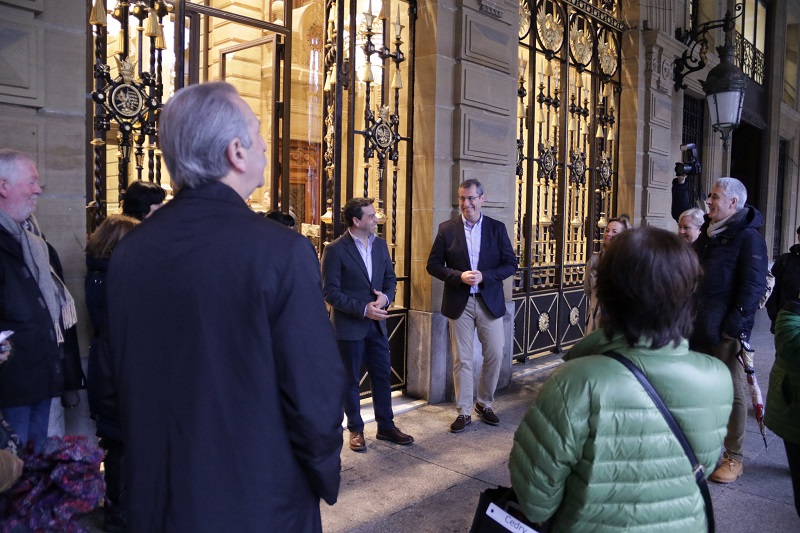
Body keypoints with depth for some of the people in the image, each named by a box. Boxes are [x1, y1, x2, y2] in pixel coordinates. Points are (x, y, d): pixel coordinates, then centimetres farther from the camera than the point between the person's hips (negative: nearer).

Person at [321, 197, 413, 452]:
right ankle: (356, 430, 24)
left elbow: (390, 277, 12)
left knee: (383, 376, 12)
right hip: (349, 326, -5)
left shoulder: (380, 244, 5)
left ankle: (386, 426, 27)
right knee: (351, 380, 9)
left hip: (376, 323, 6)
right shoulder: (335, 250, -14)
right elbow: (330, 292, -15)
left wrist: (385, 297, -10)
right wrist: (363, 309, -20)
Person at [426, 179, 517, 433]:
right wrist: (459, 276, -16)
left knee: (495, 356, 7)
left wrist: (484, 276, -15)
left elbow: (511, 264, 0)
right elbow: (433, 265, -1)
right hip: (459, 303, -1)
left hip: (490, 302, 1)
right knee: (462, 360, 4)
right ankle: (464, 412, 16)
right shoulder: (447, 229, 0)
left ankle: (485, 404, 28)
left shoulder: (497, 228, 2)